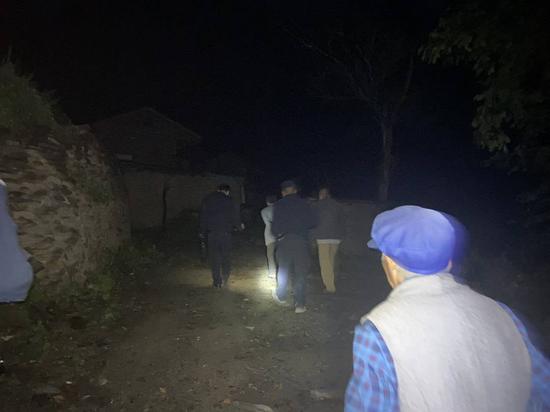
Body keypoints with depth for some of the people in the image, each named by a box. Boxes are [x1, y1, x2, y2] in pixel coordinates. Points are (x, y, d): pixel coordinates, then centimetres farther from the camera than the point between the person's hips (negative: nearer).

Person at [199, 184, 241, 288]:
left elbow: (203, 217, 9)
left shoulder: (206, 199, 7)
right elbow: (234, 215, 1)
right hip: (225, 232, -2)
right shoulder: (227, 200, -4)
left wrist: (203, 232, 15)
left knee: (214, 257, 7)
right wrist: (239, 225, 20)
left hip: (211, 232, 2)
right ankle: (225, 278, 16)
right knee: (226, 256, 12)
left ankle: (217, 281, 9)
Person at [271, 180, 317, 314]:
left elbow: (275, 226, -5)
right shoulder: (304, 204, 2)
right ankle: (300, 304, 5)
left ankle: (281, 296, 35)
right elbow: (313, 222, 3)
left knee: (283, 270, 19)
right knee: (300, 273, 7)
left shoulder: (279, 205, -1)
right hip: (301, 241, 0)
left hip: (284, 241, 0)